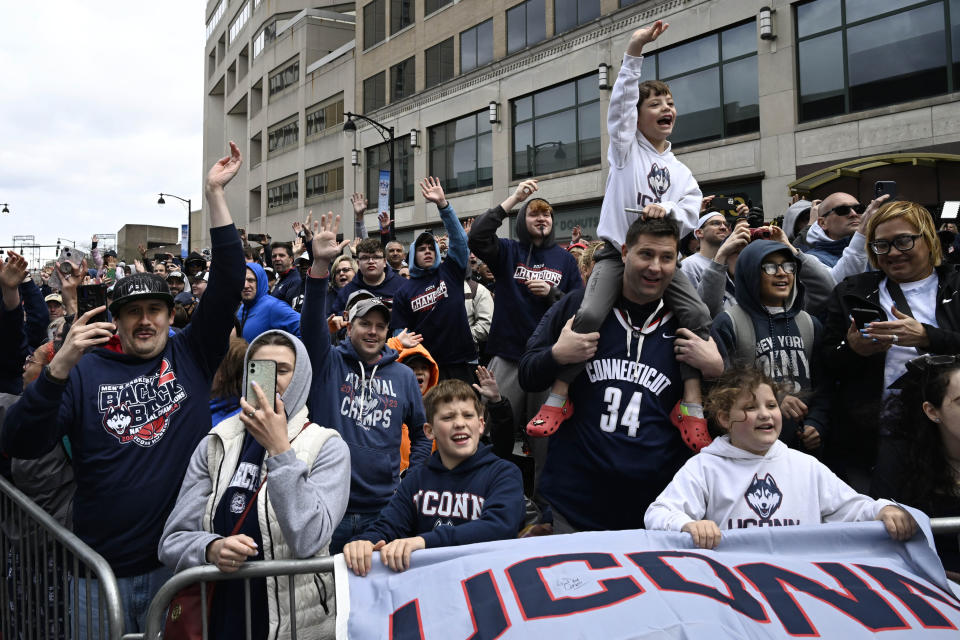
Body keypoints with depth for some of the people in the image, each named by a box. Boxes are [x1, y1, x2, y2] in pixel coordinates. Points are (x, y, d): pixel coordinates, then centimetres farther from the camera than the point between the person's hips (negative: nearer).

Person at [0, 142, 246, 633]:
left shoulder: (191, 355, 1)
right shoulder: (87, 371, -1)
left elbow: (228, 283, -6)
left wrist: (215, 194, -10)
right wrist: (61, 365, -23)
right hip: (104, 571, 0)